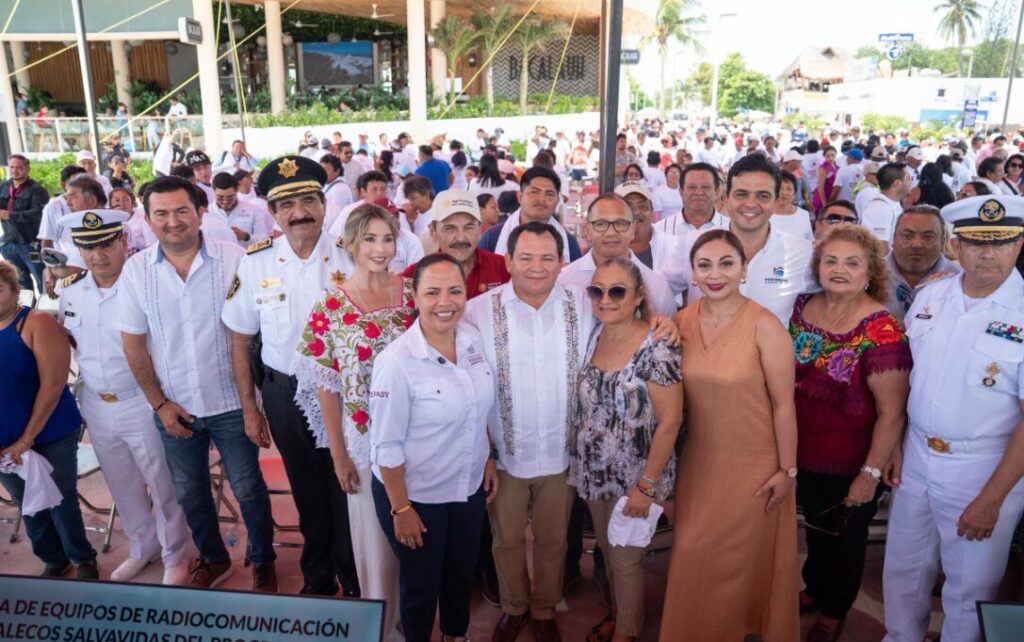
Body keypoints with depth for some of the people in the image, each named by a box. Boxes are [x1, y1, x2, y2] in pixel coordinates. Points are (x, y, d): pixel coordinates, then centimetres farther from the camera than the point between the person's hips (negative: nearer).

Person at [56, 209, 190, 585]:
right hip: (97, 408, 6)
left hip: (143, 406, -6)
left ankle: (175, 557, 30)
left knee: (162, 486, 9)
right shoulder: (70, 290, 1)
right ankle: (143, 549, 44)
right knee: (123, 488, 22)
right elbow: (65, 336, 20)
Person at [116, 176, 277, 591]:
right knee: (189, 492, 20)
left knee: (248, 488, 11)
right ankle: (213, 558, 43)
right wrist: (159, 402, -1)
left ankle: (263, 561, 34)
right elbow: (133, 342, 1)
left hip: (231, 403, -3)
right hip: (174, 406, 3)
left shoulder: (233, 260, -14)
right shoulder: (135, 270, -5)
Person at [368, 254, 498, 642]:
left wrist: (488, 460, 10)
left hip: (469, 487, 6)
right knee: (421, 585, 17)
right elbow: (386, 446, -20)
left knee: (462, 573, 26)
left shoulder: (472, 339, -7)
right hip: (415, 495, -6)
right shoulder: (396, 362, -26)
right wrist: (401, 509, -15)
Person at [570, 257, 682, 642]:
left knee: (625, 560, 11)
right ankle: (619, 611, 47)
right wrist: (580, 457, 4)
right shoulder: (592, 337, -2)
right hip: (593, 471, 6)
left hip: (634, 476, -5)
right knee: (607, 549, 22)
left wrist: (646, 485, -18)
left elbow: (670, 421, -19)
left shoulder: (656, 349, -21)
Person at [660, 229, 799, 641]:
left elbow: (783, 404, -13)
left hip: (753, 466, -4)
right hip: (698, 463, 4)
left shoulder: (764, 325, -18)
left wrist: (787, 470, -11)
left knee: (740, 561, 13)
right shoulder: (682, 321, -3)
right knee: (695, 561, 18)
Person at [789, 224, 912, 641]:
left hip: (850, 466, -5)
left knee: (845, 539, 19)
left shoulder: (881, 332, -23)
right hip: (805, 454, 5)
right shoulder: (803, 308, -6)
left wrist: (870, 474, -18)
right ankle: (815, 590, 53)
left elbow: (892, 412, -21)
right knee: (815, 528, 26)